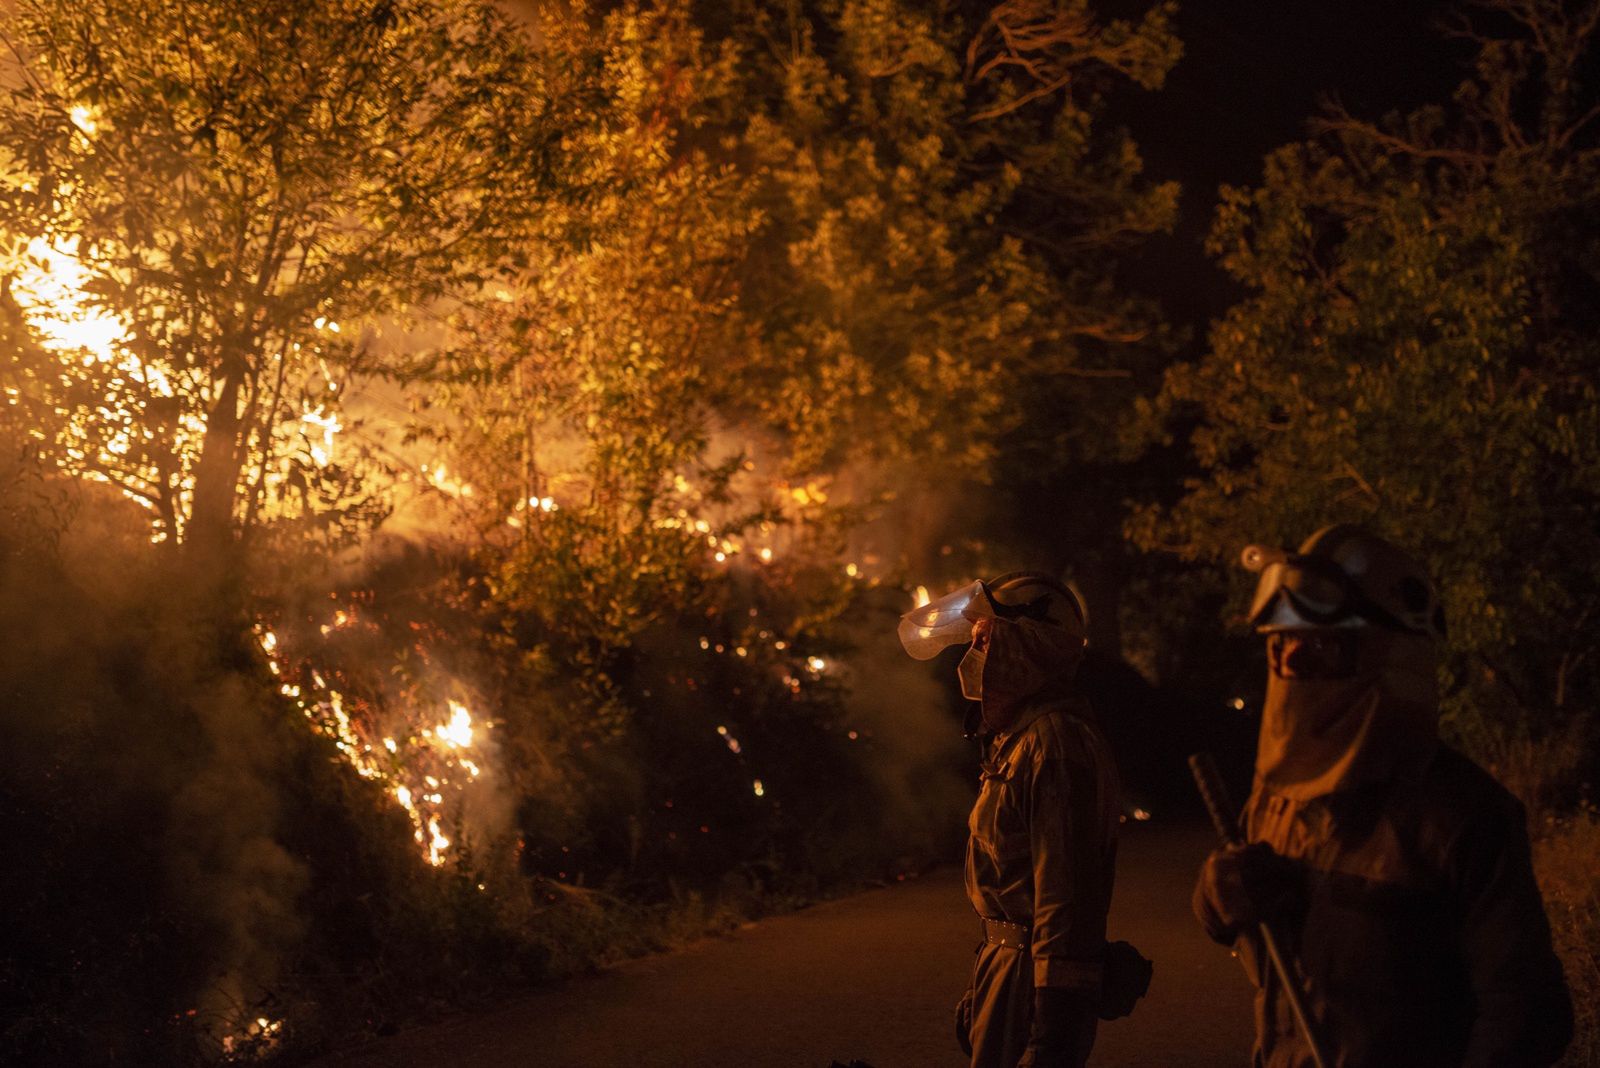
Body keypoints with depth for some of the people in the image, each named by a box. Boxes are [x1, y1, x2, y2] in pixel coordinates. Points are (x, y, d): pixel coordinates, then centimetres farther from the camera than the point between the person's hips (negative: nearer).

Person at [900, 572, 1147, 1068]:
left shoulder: (1055, 744, -19)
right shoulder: (1017, 738, 15)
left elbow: (1067, 894, -25)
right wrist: (982, 989, 25)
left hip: (1035, 975, -10)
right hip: (1010, 962, 10)